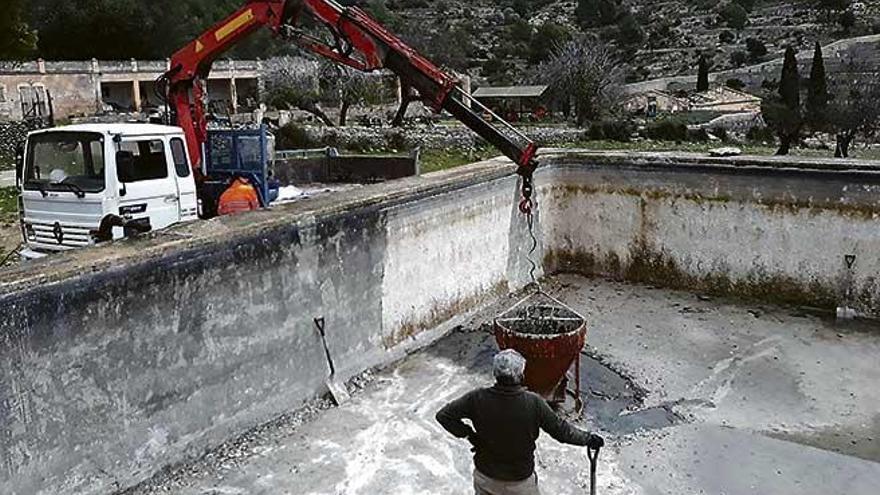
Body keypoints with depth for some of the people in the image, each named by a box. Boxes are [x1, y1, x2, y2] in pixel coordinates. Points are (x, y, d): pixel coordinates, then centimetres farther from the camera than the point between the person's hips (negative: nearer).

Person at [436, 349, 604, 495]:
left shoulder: (477, 399, -22)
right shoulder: (534, 404, -25)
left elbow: (443, 415, -15)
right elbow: (560, 430, -15)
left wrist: (468, 434, -6)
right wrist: (588, 439, 2)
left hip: (485, 477, 2)